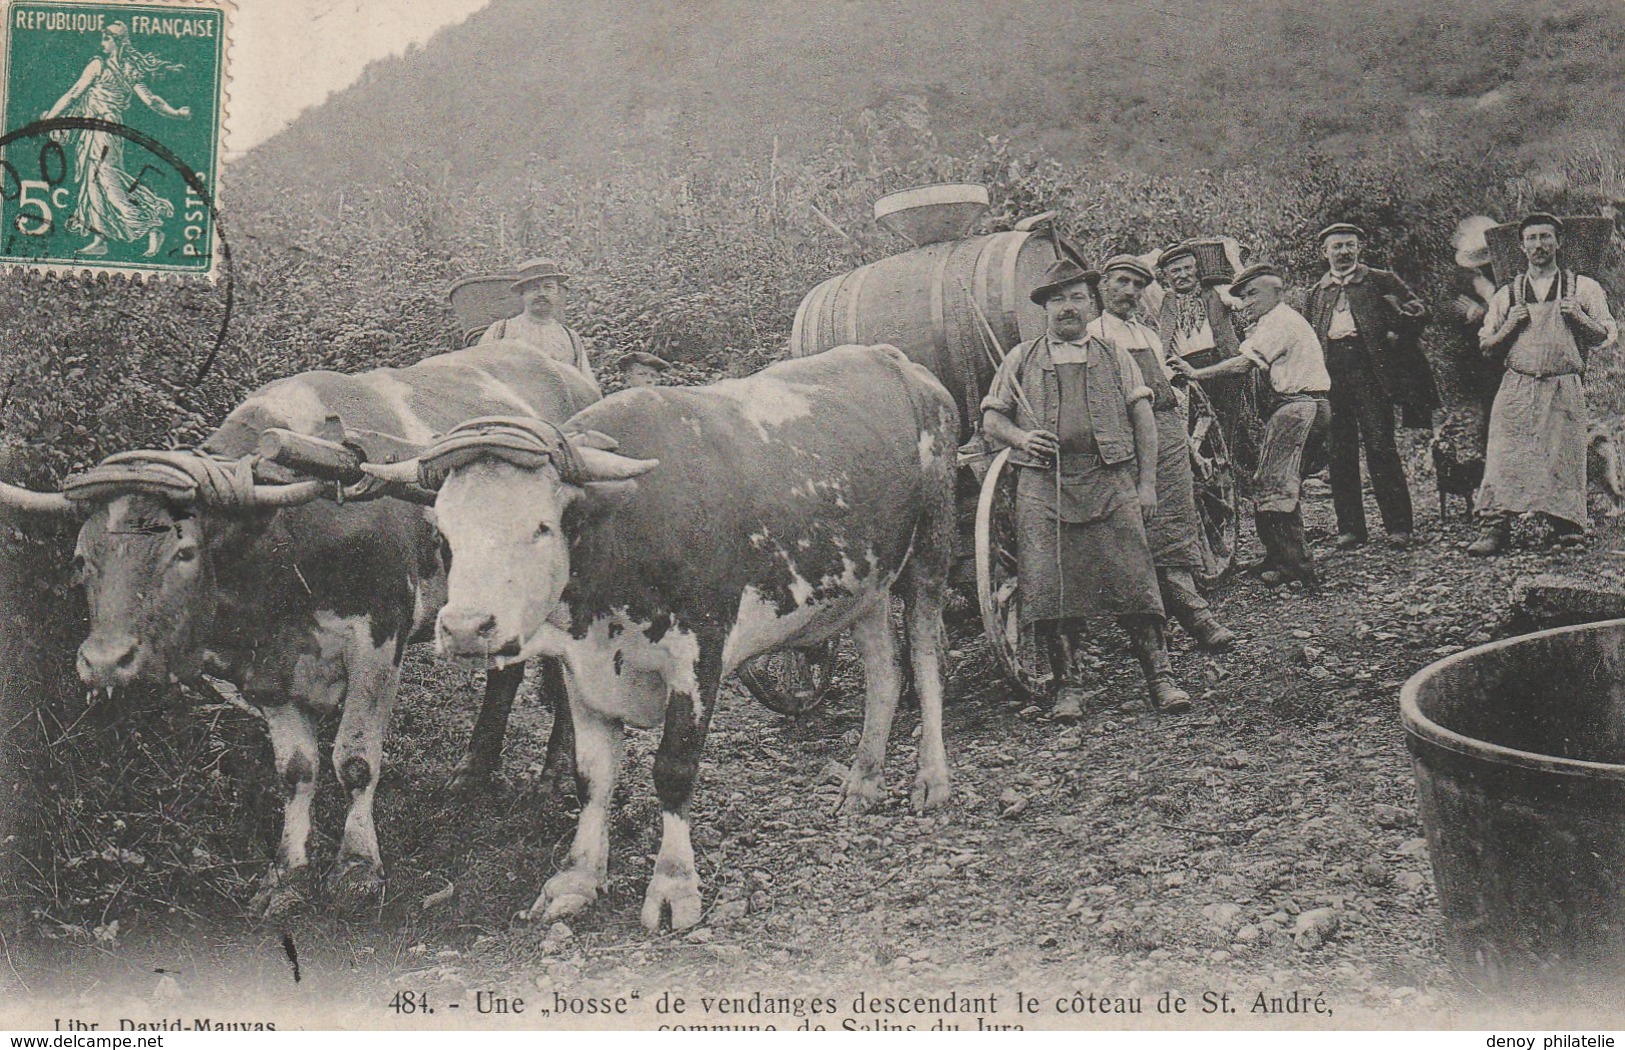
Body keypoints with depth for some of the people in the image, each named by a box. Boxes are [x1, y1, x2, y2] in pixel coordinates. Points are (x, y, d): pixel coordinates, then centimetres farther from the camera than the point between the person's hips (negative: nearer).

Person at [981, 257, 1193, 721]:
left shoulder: (1115, 359, 16)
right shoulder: (1022, 360, 16)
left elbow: (1143, 420, 11)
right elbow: (991, 419, 14)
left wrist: (1147, 484, 1)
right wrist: (1020, 437, -9)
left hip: (1111, 482, 0)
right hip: (1042, 485, 0)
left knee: (1133, 581, -8)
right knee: (1049, 588, -5)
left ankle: (1159, 677, -4)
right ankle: (1067, 686, 3)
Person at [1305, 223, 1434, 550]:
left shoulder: (1381, 281, 10)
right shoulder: (1317, 293, 21)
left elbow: (1420, 312, 5)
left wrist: (1397, 331, -12)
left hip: (1370, 372, -3)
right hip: (1331, 375, 4)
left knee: (1380, 447, -8)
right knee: (1340, 452, 1)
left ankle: (1398, 526, -2)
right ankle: (1350, 528, 7)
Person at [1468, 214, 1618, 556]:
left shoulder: (1583, 288, 12)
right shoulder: (1508, 294, 16)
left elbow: (1607, 335, 8)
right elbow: (1486, 344, 18)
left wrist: (1578, 317, -9)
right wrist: (1509, 327, -1)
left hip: (1564, 390, -1)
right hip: (1516, 388, 1)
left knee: (1561, 459, -5)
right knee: (1503, 458, -11)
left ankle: (1566, 528, 5)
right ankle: (1495, 528, -14)